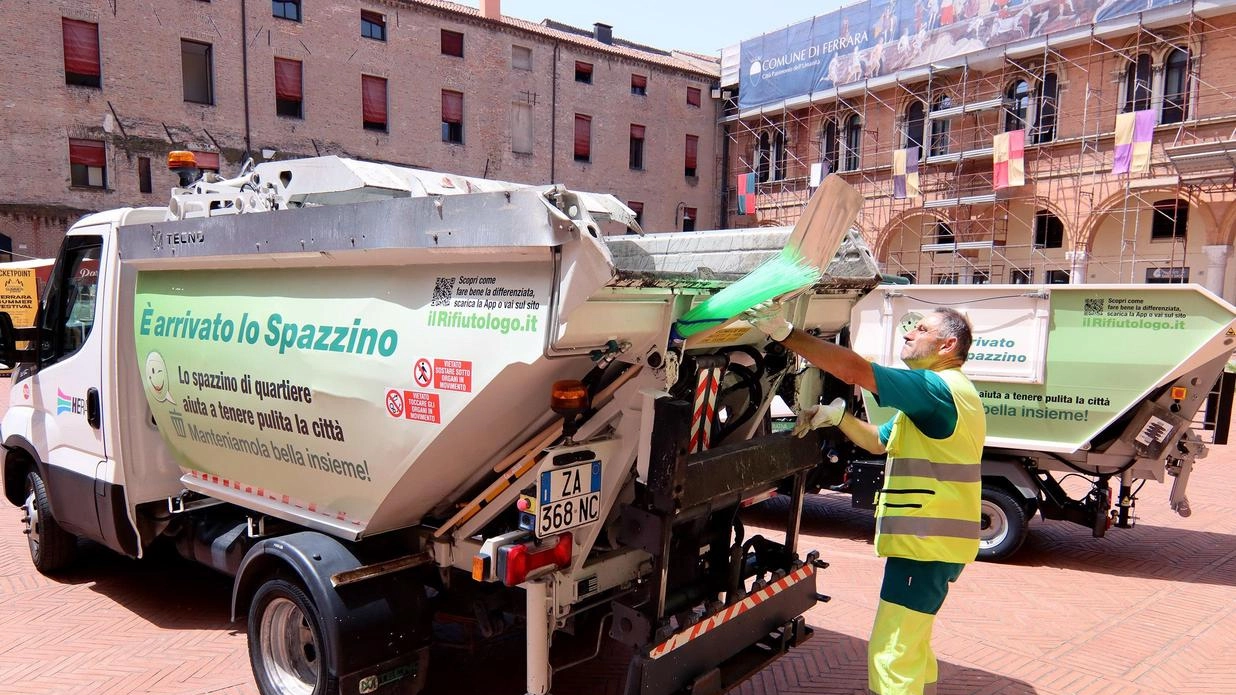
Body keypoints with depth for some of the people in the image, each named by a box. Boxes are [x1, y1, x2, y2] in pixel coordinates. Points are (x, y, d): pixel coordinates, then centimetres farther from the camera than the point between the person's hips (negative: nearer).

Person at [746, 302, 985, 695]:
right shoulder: (941, 393, 18)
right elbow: (881, 442, 21)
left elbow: (854, 370, -28)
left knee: (891, 656, -7)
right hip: (926, 540, 11)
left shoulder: (940, 388, -17)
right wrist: (837, 415, 4)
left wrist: (785, 333, -26)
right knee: (912, 645, 25)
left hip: (925, 544, -11)